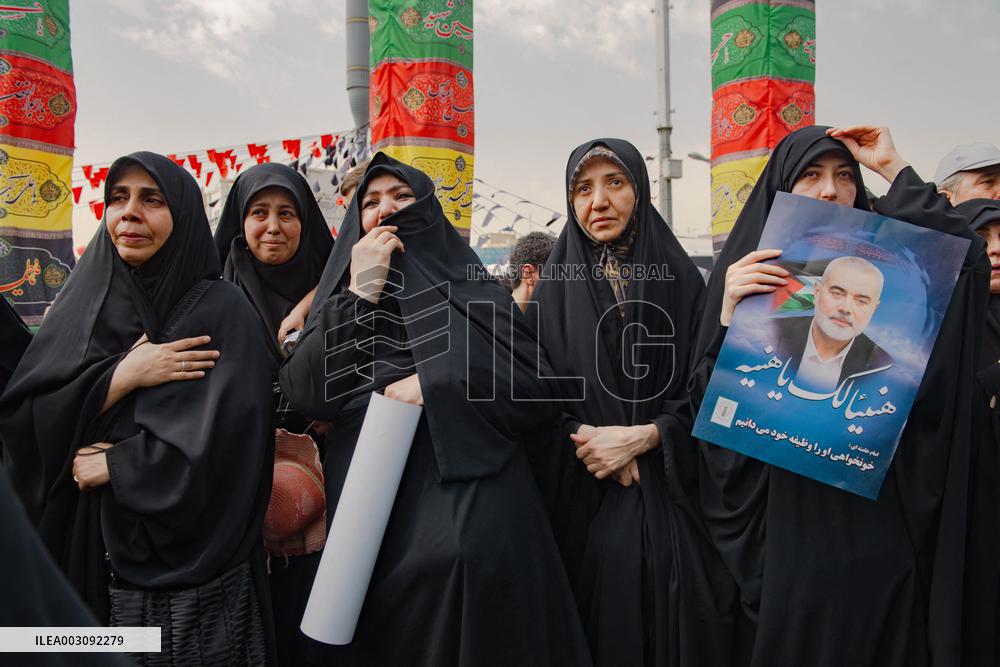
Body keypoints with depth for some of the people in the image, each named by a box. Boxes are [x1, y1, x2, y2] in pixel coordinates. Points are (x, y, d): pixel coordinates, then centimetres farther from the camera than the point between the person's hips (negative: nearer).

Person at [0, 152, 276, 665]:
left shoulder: (222, 311, -9)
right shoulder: (84, 301, 4)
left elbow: (221, 448, -19)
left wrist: (110, 465, -10)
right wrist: (122, 376, -16)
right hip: (87, 556, 4)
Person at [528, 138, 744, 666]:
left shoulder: (681, 279, 3)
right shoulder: (554, 289, 5)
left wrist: (643, 437, -14)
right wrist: (590, 444, -13)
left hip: (669, 500, 0)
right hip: (583, 502, 0)